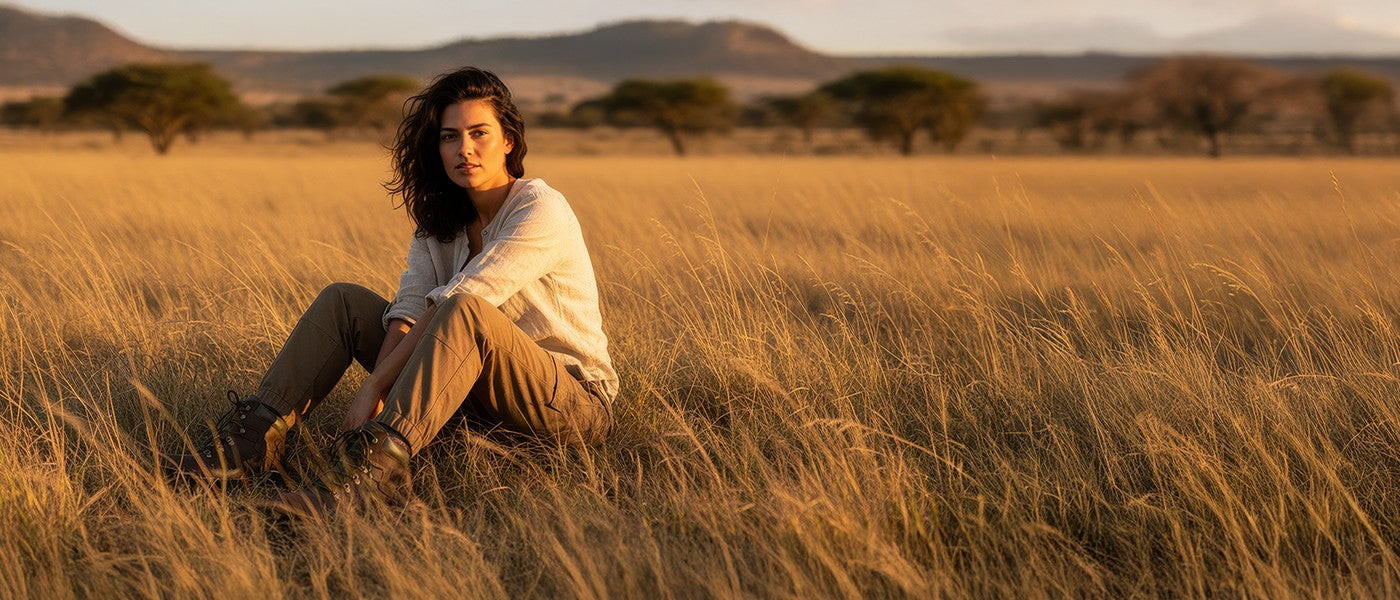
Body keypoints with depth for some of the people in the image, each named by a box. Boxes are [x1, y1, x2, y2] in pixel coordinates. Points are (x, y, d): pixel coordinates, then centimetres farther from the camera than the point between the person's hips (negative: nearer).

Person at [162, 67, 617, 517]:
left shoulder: (541, 212, -18)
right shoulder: (439, 220, 6)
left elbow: (454, 309, -24)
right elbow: (409, 310, -7)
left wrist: (375, 386, -25)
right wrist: (379, 385, -25)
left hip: (575, 394, -7)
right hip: (482, 390, 7)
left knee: (464, 311, -38)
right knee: (343, 301, 0)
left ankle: (377, 465, -50)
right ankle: (258, 435, -12)